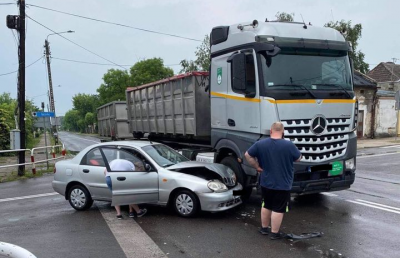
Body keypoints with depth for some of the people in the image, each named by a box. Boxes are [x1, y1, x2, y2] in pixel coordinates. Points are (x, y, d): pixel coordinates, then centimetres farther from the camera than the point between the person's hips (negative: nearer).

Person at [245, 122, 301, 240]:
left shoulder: (260, 144, -7)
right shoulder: (289, 145, -15)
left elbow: (247, 155, 0)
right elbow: (298, 158, -1)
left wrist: (257, 166, 4)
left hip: (266, 183, 4)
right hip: (283, 184, -4)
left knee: (266, 206, 20)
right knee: (278, 209, 6)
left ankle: (264, 228, 32)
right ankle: (275, 233, 13)